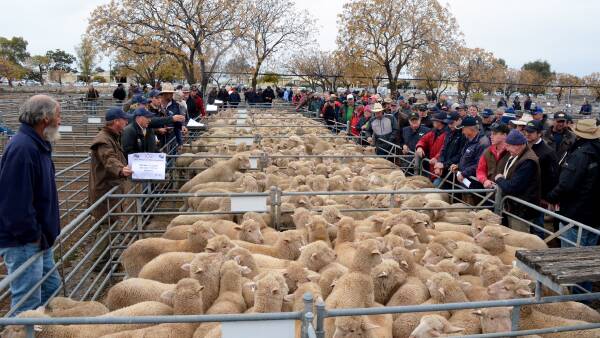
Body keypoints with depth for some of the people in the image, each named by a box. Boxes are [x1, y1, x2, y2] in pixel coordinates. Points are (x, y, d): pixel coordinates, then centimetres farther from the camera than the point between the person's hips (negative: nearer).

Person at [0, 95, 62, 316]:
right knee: (27, 302, 0)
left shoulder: (38, 145, 10)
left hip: (38, 238, 10)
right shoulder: (21, 148, -23)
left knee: (51, 286, 19)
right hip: (22, 242, -10)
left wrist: (43, 234, 13)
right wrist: (33, 235, -18)